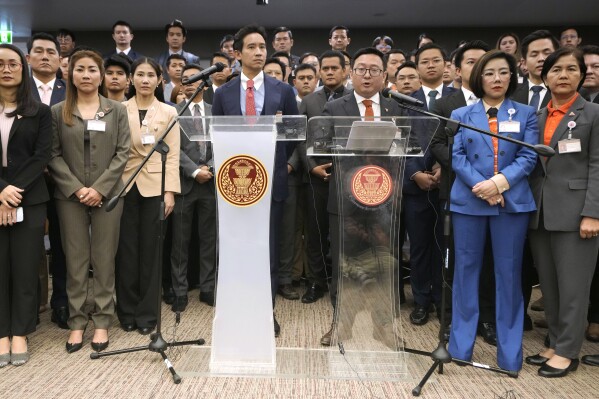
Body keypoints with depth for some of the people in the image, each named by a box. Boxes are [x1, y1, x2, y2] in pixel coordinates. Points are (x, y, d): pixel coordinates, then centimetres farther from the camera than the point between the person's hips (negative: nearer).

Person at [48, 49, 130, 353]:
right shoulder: (58, 112, 7)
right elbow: (53, 155, 2)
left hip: (107, 194, 0)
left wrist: (100, 187, -10)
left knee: (104, 260, 4)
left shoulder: (116, 110, 6)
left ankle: (102, 322, 14)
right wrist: (76, 188, -10)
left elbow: (122, 152, -1)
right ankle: (77, 322, 16)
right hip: (70, 196, 1)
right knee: (75, 261, 5)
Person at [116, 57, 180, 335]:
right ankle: (127, 311, 18)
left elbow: (172, 154, 1)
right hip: (125, 186, 1)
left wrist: (170, 191, -7)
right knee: (126, 249, 5)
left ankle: (147, 313, 15)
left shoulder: (169, 112, 6)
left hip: (154, 186, 0)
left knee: (150, 250, 4)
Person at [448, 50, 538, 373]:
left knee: (509, 272, 4)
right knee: (466, 269, 5)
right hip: (468, 200, 0)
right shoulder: (461, 115, 9)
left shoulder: (525, 114, 9)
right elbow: (458, 158, 0)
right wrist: (482, 187, -15)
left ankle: (509, 351, 15)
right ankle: (461, 344, 17)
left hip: (513, 201, 0)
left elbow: (528, 157, 0)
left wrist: (499, 183, -16)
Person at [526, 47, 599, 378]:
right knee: (548, 284, 11)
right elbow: (531, 164, 12)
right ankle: (555, 343, 24)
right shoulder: (536, 118, 13)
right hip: (539, 211, 5)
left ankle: (568, 351, 14)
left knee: (572, 285, 1)